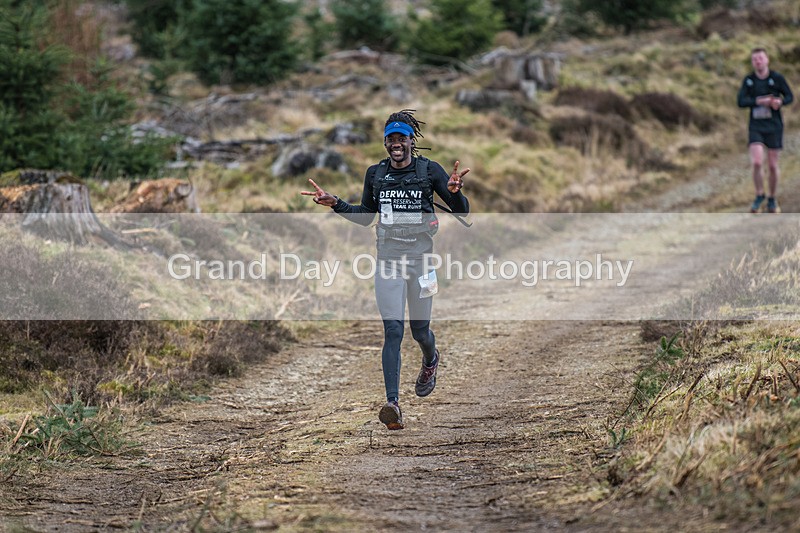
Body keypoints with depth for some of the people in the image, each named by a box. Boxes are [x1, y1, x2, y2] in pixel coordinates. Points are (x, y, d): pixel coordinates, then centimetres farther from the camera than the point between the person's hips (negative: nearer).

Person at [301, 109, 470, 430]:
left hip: (421, 259, -1)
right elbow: (365, 216, 19)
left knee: (419, 329, 10)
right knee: (393, 330, -10)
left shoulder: (429, 170, -3)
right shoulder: (375, 174, 6)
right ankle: (392, 404, -17)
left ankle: (431, 359, 48)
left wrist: (454, 192, -25)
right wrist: (334, 204, 5)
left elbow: (462, 212, -4)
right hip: (388, 259, 1)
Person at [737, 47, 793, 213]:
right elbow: (741, 101, -4)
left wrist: (780, 102, -19)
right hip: (756, 126, 0)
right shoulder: (748, 80, 1)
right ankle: (759, 196, 7)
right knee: (757, 163, -14)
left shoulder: (777, 78, -3)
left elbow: (789, 96, 3)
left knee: (773, 165, 4)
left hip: (774, 126, 0)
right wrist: (759, 101, -19)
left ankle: (772, 199, 22)